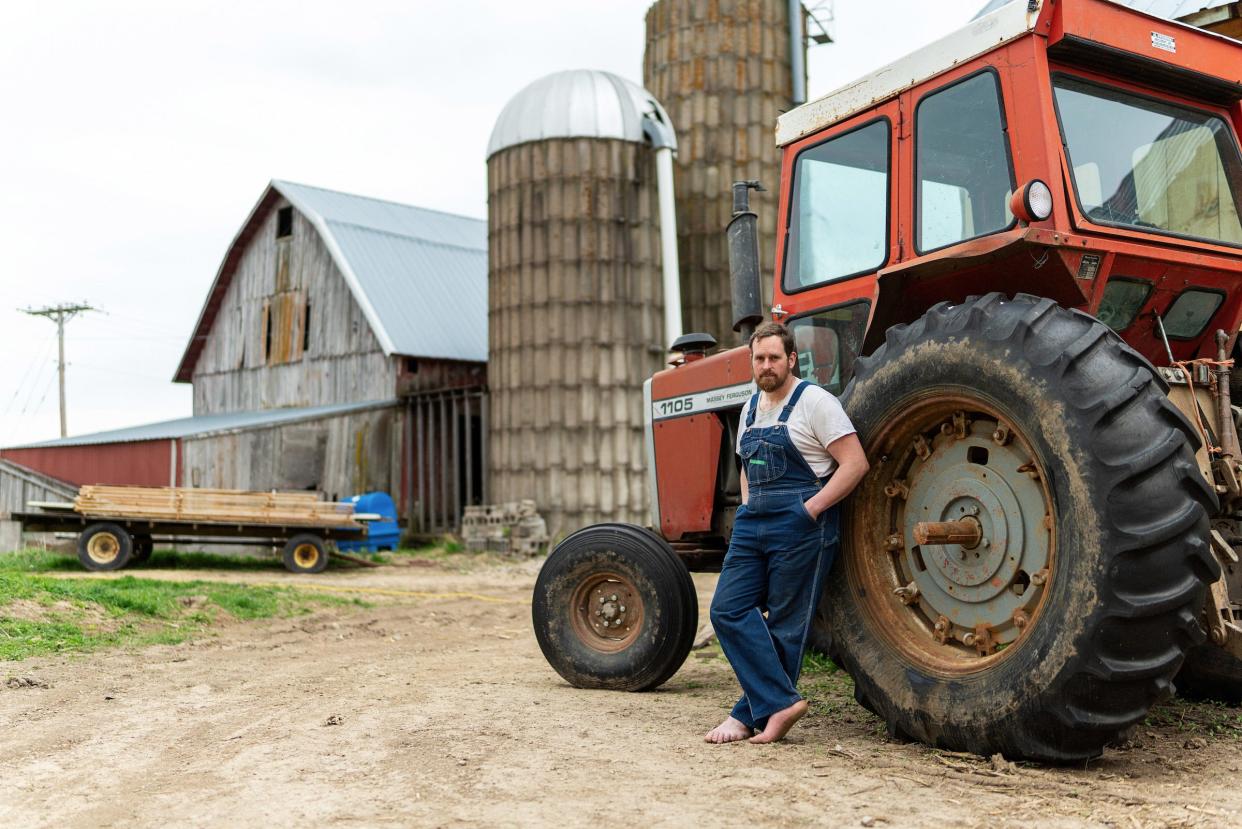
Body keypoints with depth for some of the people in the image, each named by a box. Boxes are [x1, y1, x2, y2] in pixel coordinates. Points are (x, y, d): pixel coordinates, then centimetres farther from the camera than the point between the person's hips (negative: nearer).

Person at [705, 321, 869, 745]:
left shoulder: (814, 401, -7)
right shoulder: (751, 408, 16)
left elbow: (855, 463, -13)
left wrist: (810, 510, -16)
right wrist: (748, 508, 12)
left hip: (800, 526, -8)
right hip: (753, 523, 8)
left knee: (785, 625, 0)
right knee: (729, 609, -3)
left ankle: (753, 716, 9)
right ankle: (780, 702, -1)